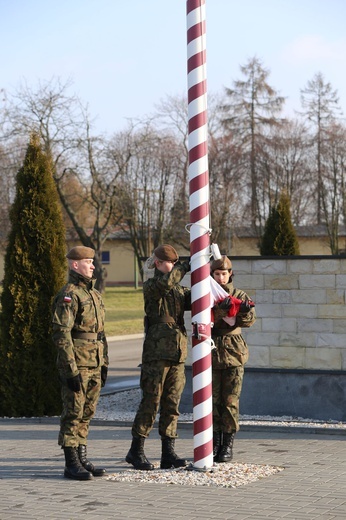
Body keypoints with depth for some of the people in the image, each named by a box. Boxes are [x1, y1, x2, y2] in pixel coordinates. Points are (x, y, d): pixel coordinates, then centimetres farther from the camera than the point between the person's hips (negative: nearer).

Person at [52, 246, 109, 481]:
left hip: (94, 365, 8)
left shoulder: (94, 293, 16)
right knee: (73, 413, -4)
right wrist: (71, 370, -20)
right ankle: (71, 464, 1)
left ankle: (82, 458, 18)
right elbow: (61, 334, -17)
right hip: (77, 364, -8)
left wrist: (104, 364, 18)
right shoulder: (68, 294, -11)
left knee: (87, 413, 11)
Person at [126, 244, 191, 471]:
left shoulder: (179, 289, 18)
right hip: (157, 352, -6)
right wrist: (185, 267, -21)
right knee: (151, 401, -5)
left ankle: (168, 452, 9)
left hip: (178, 352, 6)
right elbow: (163, 283, -23)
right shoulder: (150, 287, -1)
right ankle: (136, 451, 4)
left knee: (172, 404, 5)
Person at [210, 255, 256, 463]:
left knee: (230, 401, -1)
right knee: (213, 400, 3)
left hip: (233, 353, -1)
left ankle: (228, 445, 7)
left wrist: (246, 311, -33)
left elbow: (248, 321, -11)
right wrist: (222, 307, -28)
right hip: (211, 352, 1)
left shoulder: (240, 296, 4)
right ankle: (215, 443, 12)